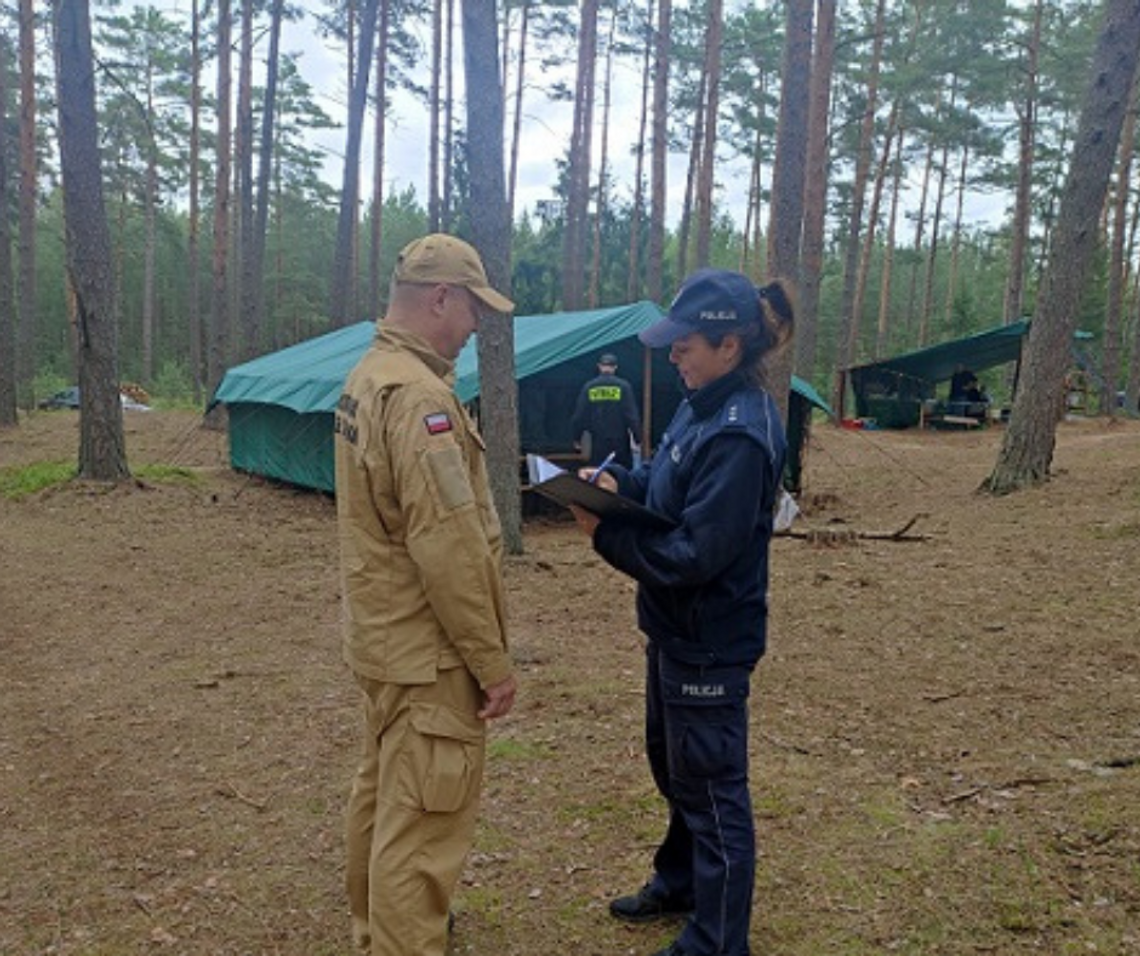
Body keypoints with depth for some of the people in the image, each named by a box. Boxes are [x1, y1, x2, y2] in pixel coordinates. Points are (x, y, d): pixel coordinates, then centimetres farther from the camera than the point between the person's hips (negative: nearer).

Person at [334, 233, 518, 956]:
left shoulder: (367, 377, 10)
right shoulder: (419, 394, -23)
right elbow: (448, 545, -26)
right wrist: (493, 659, -19)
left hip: (386, 633, 11)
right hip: (427, 650, -11)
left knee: (385, 790, 24)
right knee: (424, 821, -1)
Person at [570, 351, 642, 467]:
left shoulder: (588, 387, 0)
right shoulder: (623, 387, -5)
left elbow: (579, 417, 2)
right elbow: (632, 416, -7)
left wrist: (578, 438, 14)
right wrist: (636, 439, -1)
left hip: (598, 445, 1)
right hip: (620, 444, -1)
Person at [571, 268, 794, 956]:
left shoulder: (739, 434, -26)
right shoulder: (705, 406, 3)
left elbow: (694, 556, -27)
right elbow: (669, 485, 14)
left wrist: (605, 534, -20)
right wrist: (618, 483, -4)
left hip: (710, 641, -10)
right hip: (677, 628, 10)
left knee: (712, 788, 6)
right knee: (672, 763, 26)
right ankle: (680, 883, 48)